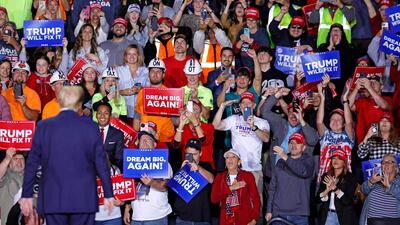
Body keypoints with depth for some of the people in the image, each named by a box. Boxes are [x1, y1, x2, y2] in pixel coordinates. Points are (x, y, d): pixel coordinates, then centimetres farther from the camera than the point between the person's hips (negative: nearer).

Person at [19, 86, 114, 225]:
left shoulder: (43, 127, 0)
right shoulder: (91, 127, -2)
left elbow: (32, 164, 2)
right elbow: (101, 164, -1)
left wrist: (26, 195, 9)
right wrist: (108, 194, 6)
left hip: (53, 199, 1)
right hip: (84, 199, -1)